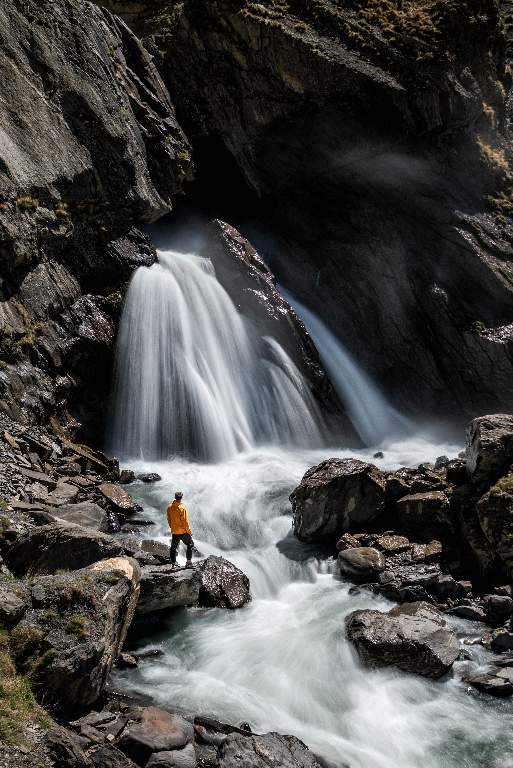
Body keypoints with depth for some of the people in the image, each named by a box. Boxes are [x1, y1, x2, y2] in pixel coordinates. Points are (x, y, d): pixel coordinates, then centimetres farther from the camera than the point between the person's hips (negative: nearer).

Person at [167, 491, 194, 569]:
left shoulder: (169, 507, 2)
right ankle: (189, 562, 2)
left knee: (173, 547, 15)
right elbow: (185, 521, -16)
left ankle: (173, 563, 17)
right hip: (182, 531, -6)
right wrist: (189, 531, -8)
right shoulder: (181, 508, -17)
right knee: (190, 544, 7)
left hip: (174, 531, 6)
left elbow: (169, 519, 10)